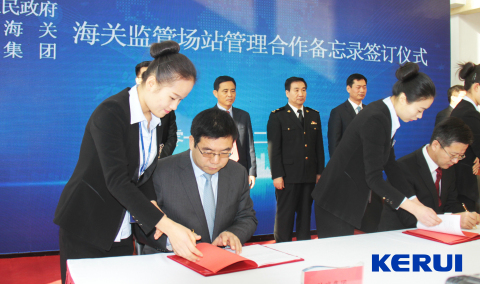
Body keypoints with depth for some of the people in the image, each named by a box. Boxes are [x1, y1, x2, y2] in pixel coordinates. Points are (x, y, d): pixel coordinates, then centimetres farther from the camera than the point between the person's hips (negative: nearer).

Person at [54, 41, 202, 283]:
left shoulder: (156, 118, 3)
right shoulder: (110, 113, -22)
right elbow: (116, 180, -30)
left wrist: (152, 205, -12)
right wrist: (167, 225, -36)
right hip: (85, 226, -7)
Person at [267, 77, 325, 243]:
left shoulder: (314, 115, 14)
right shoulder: (277, 116, -1)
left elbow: (319, 146, 14)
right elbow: (273, 148, -6)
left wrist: (320, 171, 9)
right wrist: (277, 175, -12)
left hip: (310, 176, 4)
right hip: (288, 176, -4)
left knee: (305, 214, 12)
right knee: (285, 215, 1)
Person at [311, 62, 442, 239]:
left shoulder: (385, 115, 7)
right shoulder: (376, 120, -22)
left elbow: (390, 165, 10)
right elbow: (373, 178, -24)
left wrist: (416, 202, 6)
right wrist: (414, 208, -23)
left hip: (350, 201, 9)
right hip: (336, 202, -9)